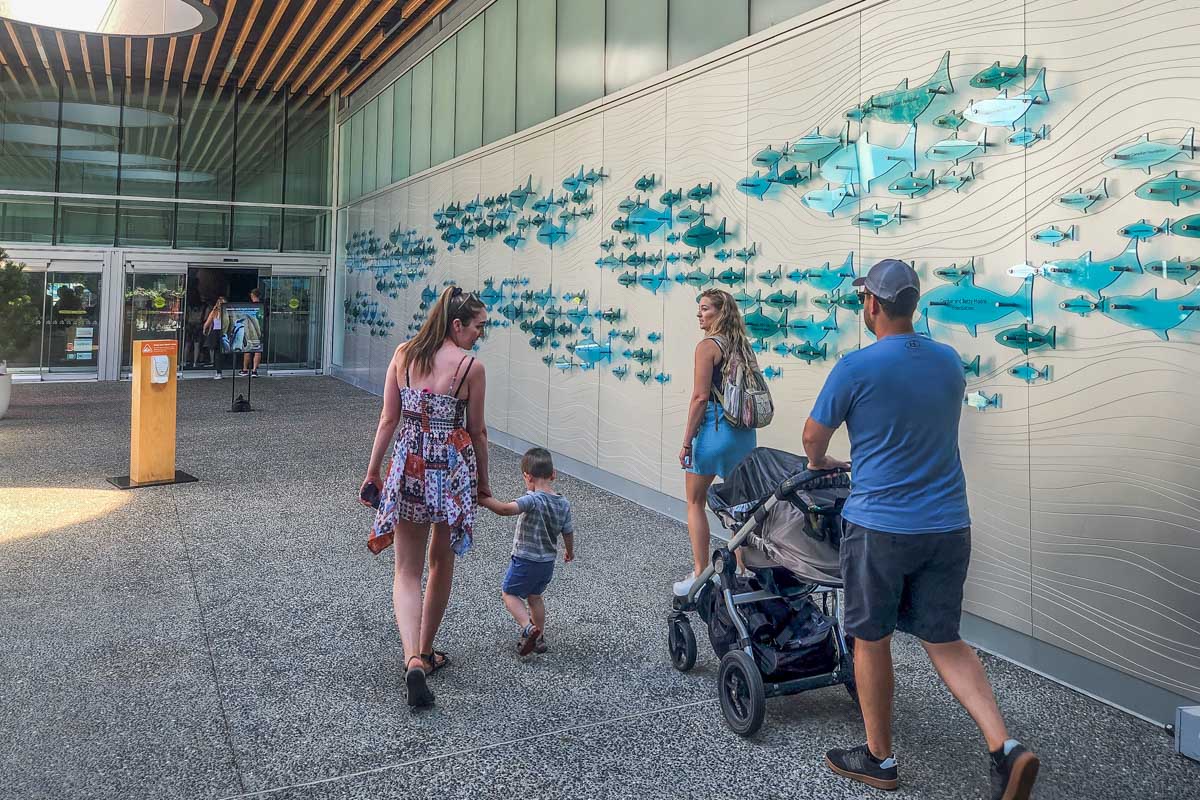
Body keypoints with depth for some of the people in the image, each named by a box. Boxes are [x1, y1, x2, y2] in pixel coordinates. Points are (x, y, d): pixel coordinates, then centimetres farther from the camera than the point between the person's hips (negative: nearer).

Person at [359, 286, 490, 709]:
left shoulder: (403, 354, -1)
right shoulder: (471, 366, -10)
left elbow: (388, 420, 0)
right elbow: (476, 432, -3)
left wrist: (372, 472, 8)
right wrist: (482, 482, 9)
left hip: (408, 467, 2)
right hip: (452, 469, -2)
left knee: (407, 571, 8)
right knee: (442, 564, 18)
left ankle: (413, 660, -10)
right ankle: (426, 652, 31)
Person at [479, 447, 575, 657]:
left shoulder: (533, 500, -24)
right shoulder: (564, 504, -3)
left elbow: (506, 509, -40)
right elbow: (568, 533, 10)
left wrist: (481, 500, -32)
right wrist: (569, 551, 28)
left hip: (525, 560, -7)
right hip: (548, 561, 7)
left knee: (509, 593, 13)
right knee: (535, 596, 25)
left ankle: (529, 628, -5)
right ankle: (540, 638, 33)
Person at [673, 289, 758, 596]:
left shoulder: (708, 346, -11)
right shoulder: (742, 345, 10)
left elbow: (700, 397, -16)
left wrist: (686, 442, -13)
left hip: (714, 427, -7)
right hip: (744, 432, 7)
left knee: (695, 502, 5)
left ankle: (700, 575, 6)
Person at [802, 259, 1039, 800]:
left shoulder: (856, 367, -12)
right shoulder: (949, 362, 6)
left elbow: (813, 437, 0)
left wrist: (818, 463, 23)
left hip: (880, 526, -5)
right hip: (949, 526, 5)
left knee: (871, 639, 11)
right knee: (944, 640, 15)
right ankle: (1005, 749, 2)